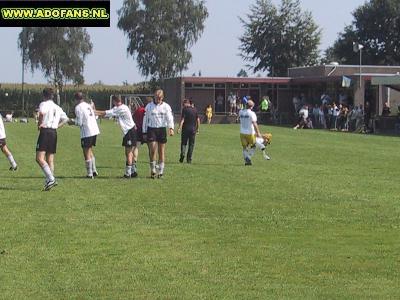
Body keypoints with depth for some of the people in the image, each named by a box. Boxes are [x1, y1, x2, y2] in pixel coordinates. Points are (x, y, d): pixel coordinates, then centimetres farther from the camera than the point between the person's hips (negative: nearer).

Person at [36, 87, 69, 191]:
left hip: (45, 131, -7)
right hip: (54, 132, 7)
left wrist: (39, 124, -11)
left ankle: (51, 179, -23)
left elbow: (42, 112, -24)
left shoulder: (44, 104, -2)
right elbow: (66, 119, 22)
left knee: (39, 158, -11)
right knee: (50, 160, 11)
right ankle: (49, 182, 7)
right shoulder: (57, 107, 19)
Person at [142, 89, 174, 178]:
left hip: (162, 129, 1)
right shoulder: (149, 106, 6)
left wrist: (171, 128, -24)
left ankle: (161, 171, 12)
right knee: (153, 150, -12)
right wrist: (144, 132, 8)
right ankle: (153, 170, 0)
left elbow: (170, 118, -6)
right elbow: (145, 119, 11)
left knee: (161, 151, 4)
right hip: (151, 129, -1)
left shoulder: (166, 106, 5)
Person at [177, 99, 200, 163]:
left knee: (183, 143, 7)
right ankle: (189, 159, 4)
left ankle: (182, 154, -16)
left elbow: (182, 119, -13)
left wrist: (179, 128, -16)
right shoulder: (195, 110, 8)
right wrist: (197, 128, 17)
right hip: (193, 129, 3)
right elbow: (198, 120, 9)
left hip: (185, 129, -3)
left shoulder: (185, 109, -5)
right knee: (191, 145, 7)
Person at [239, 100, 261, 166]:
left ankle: (246, 161, 1)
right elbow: (254, 124, -17)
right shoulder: (252, 113, -13)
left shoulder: (240, 112, 2)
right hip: (250, 133, -4)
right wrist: (258, 133, -14)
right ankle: (248, 158, -4)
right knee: (253, 146, 13)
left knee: (244, 147, 12)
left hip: (242, 133, 4)